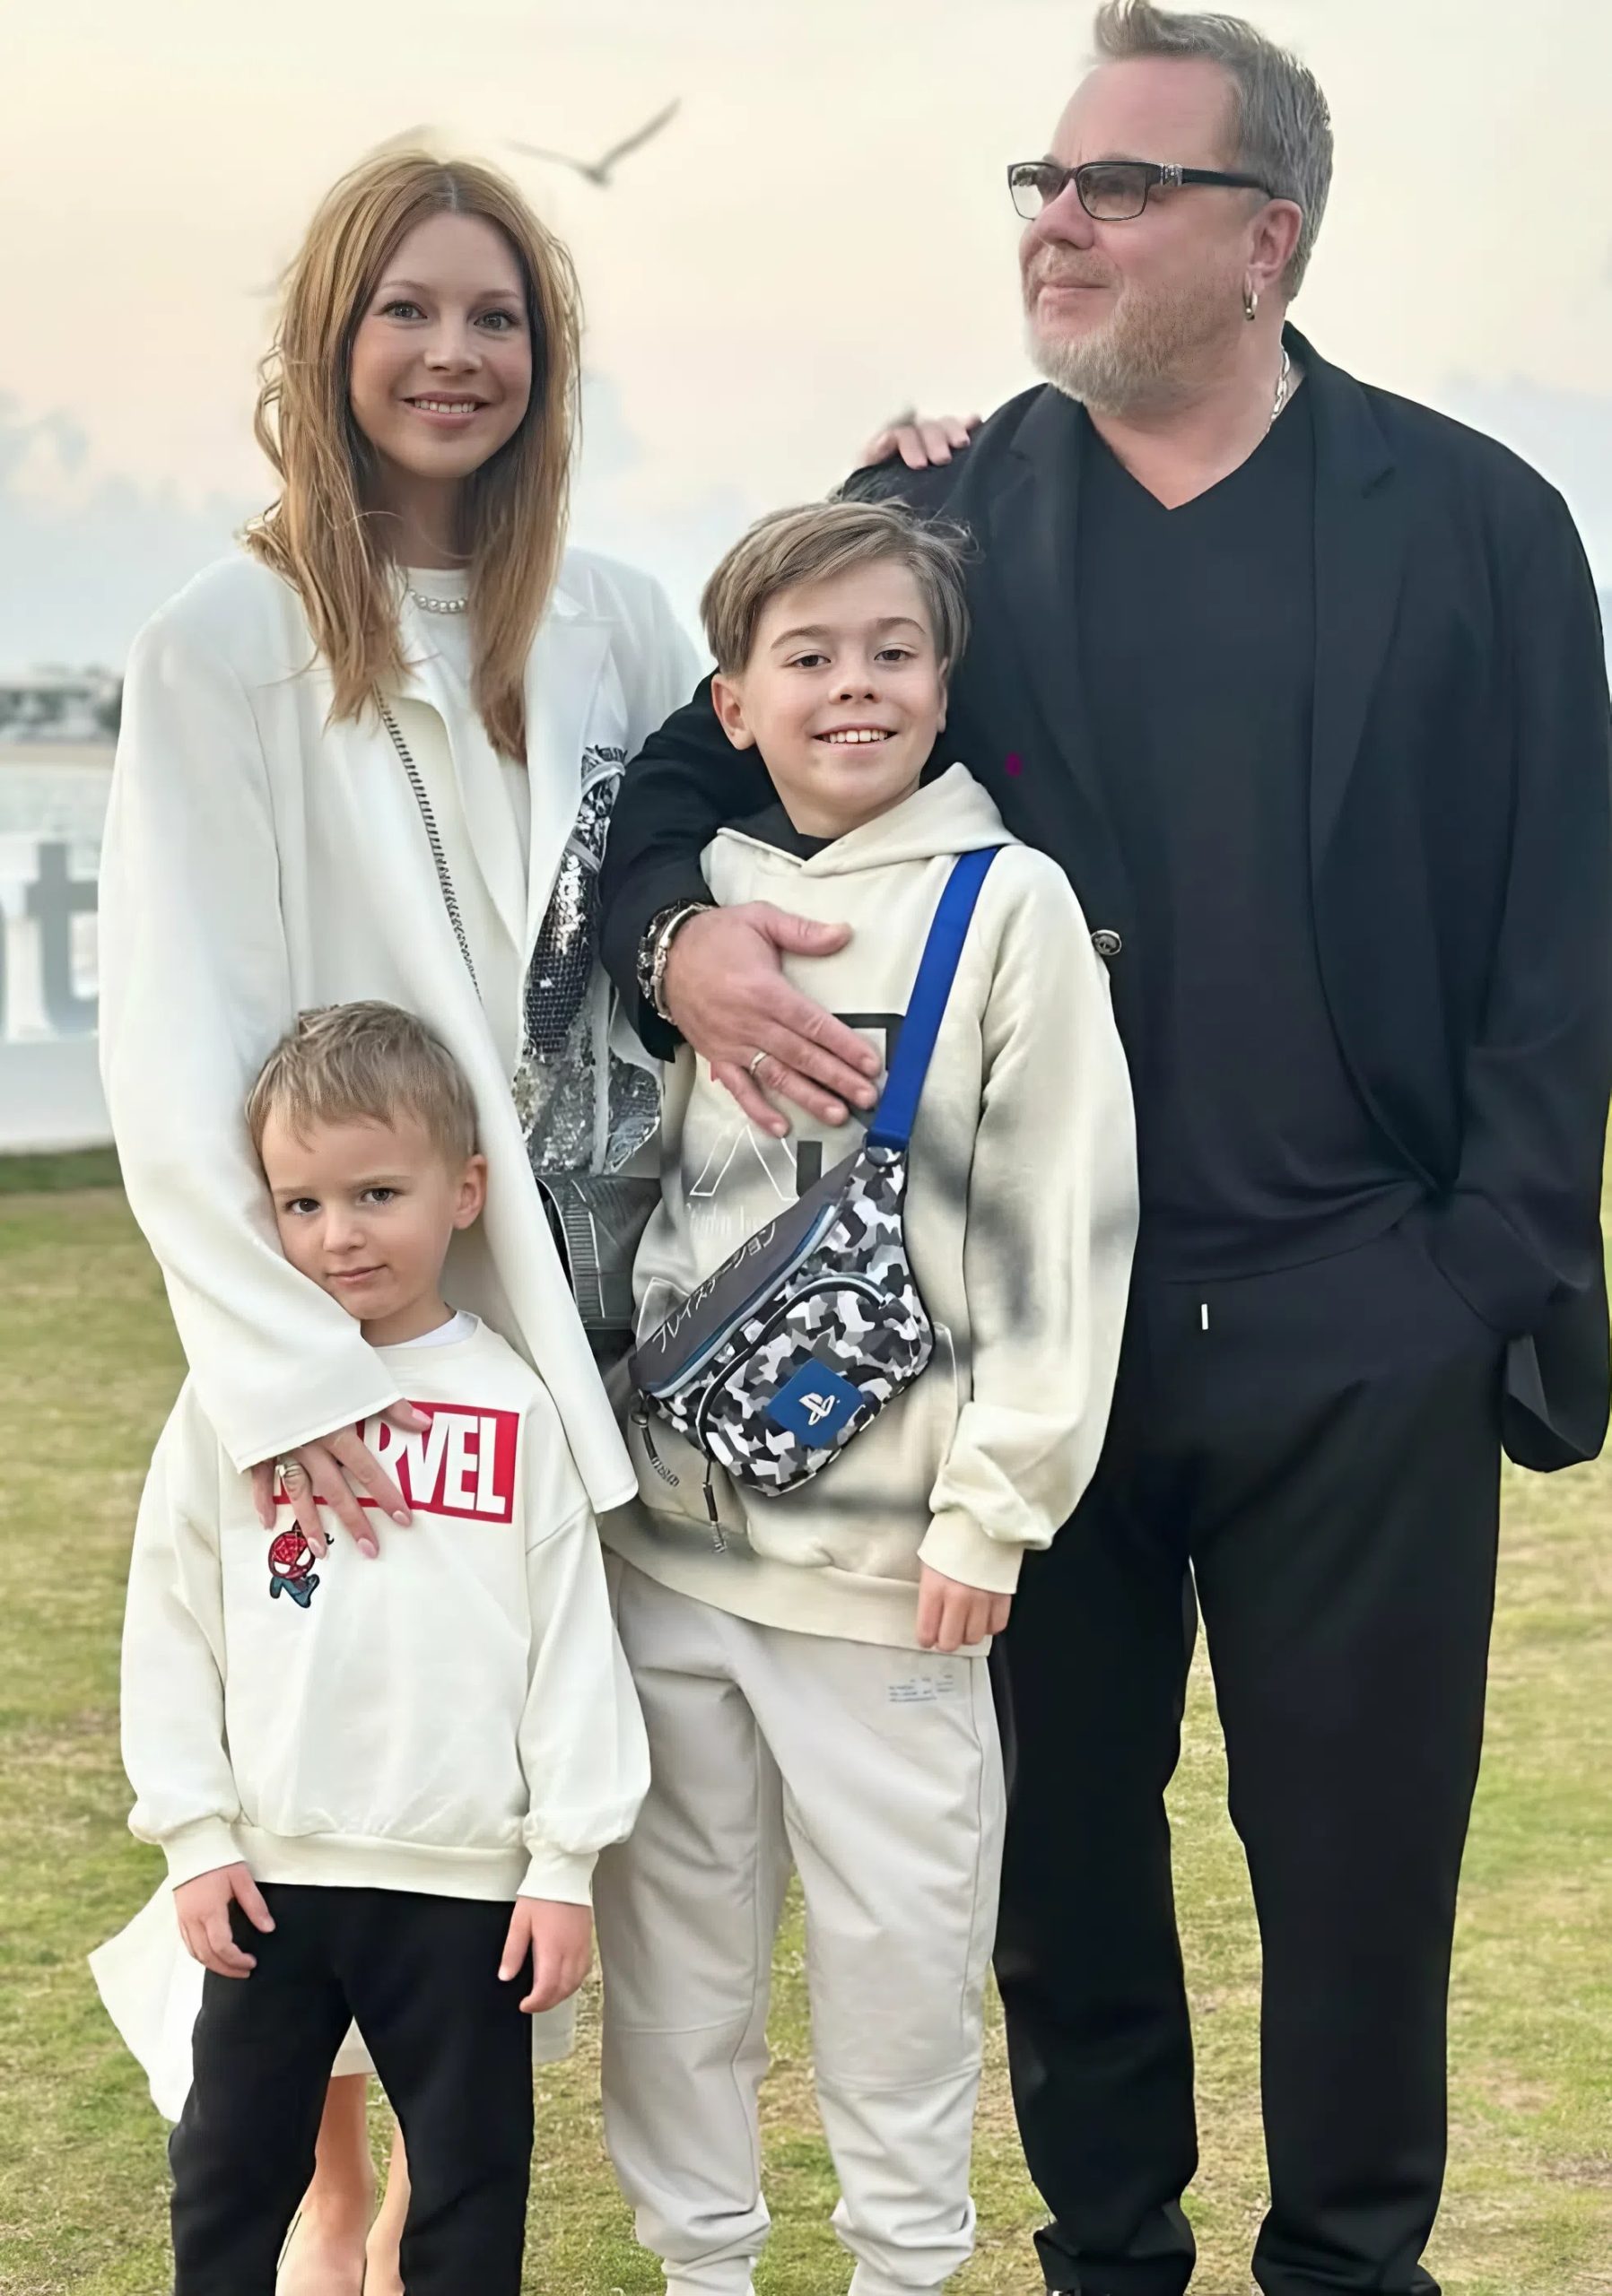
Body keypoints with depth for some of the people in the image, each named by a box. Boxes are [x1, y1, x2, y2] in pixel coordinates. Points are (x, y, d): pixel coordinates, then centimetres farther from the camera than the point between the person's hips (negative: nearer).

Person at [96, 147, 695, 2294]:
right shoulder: (230, 643, -4)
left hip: (576, 1309, 3)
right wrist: (284, 1364, -18)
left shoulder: (616, 625, 7)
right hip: (338, 1326, -3)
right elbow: (179, 1048, -10)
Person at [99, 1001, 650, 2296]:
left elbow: (573, 1641, -3)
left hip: (468, 1880, -1)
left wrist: (567, 1861, -4)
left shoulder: (515, 1407, -5)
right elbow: (170, 1630, 2)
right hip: (270, 1872, 1)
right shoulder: (231, 1396, -2)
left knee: (470, 2187, 11)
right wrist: (195, 1835, -1)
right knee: (231, 2170, 14)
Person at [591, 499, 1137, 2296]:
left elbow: (1063, 1220, -6)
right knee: (672, 1928, 11)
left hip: (880, 1551, -4)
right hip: (662, 1527, 4)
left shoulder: (1008, 905, -4)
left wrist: (993, 1506, -9)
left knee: (898, 1937, 3)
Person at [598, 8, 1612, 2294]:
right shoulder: (936, 519, 5)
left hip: (1361, 1330, -1)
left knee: (1360, 1845, 8)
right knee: (1063, 1836, 13)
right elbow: (682, 784, 6)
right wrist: (683, 933, -16)